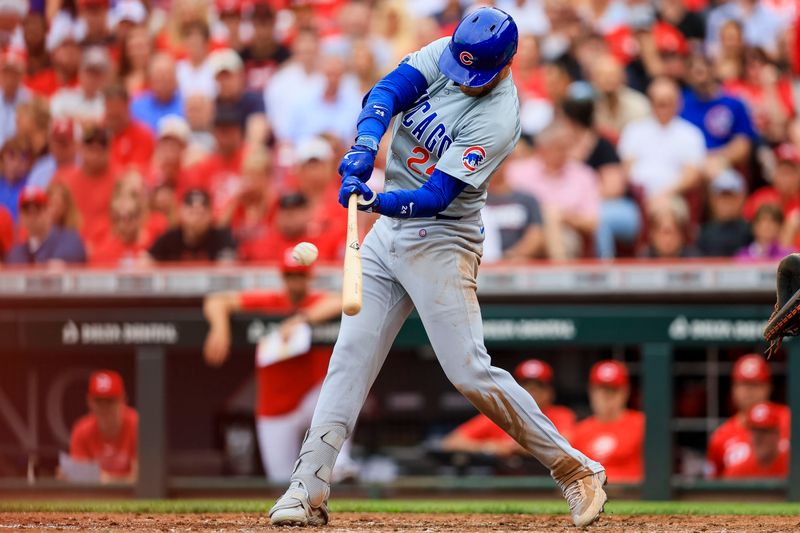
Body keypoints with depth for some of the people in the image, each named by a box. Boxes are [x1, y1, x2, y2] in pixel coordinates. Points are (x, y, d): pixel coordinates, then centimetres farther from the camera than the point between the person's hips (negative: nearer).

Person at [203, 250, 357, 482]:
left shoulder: (320, 302, -7)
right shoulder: (268, 302, -4)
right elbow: (216, 301, -14)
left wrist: (302, 320, -47)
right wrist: (220, 328, -36)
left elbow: (339, 304, -32)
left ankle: (339, 462, -36)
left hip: (312, 401, -1)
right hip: (275, 415, 1)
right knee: (283, 482, -5)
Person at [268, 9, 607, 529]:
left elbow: (437, 197, -26)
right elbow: (387, 91, -17)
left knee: (470, 372, -10)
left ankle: (576, 470, 2)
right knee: (351, 356, 1)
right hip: (388, 233, 7)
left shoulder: (498, 119, -21)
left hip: (440, 243, -7)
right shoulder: (443, 55, -3)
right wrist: (367, 141, -36)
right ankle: (308, 491, 0)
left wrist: (378, 201, -42)